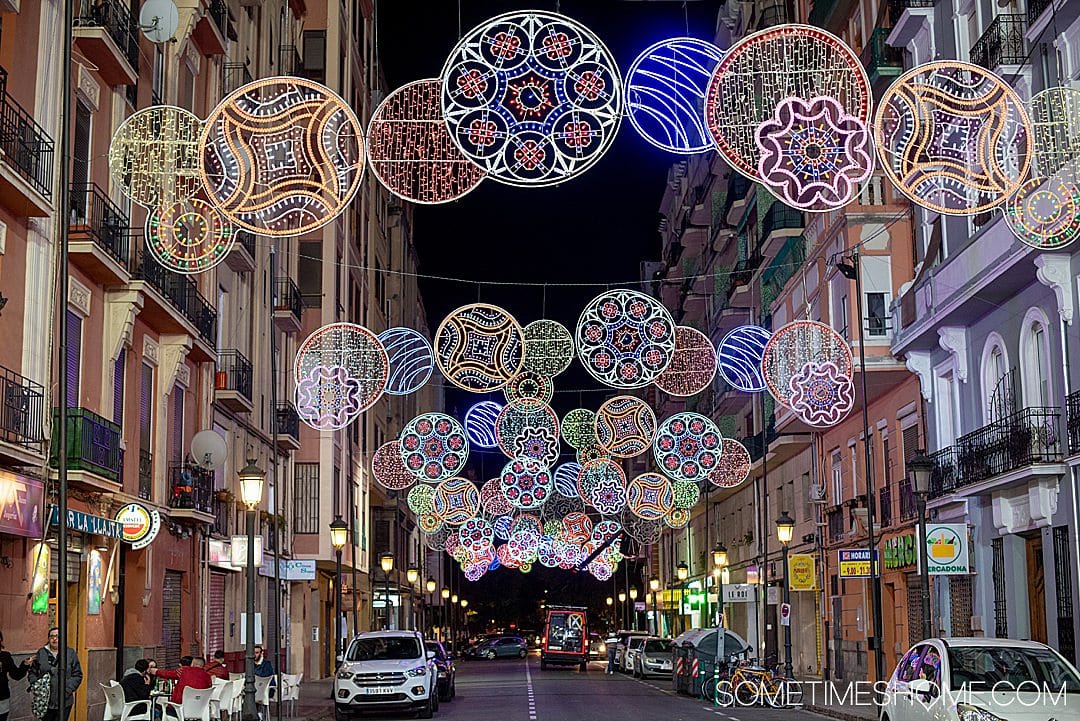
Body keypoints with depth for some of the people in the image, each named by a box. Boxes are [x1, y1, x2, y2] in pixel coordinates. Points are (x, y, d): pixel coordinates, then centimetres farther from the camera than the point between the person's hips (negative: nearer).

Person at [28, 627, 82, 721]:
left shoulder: (70, 653, 1)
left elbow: (77, 675, 2)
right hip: (45, 701, 2)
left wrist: (68, 689, -11)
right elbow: (32, 672, 12)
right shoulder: (41, 653, 5)